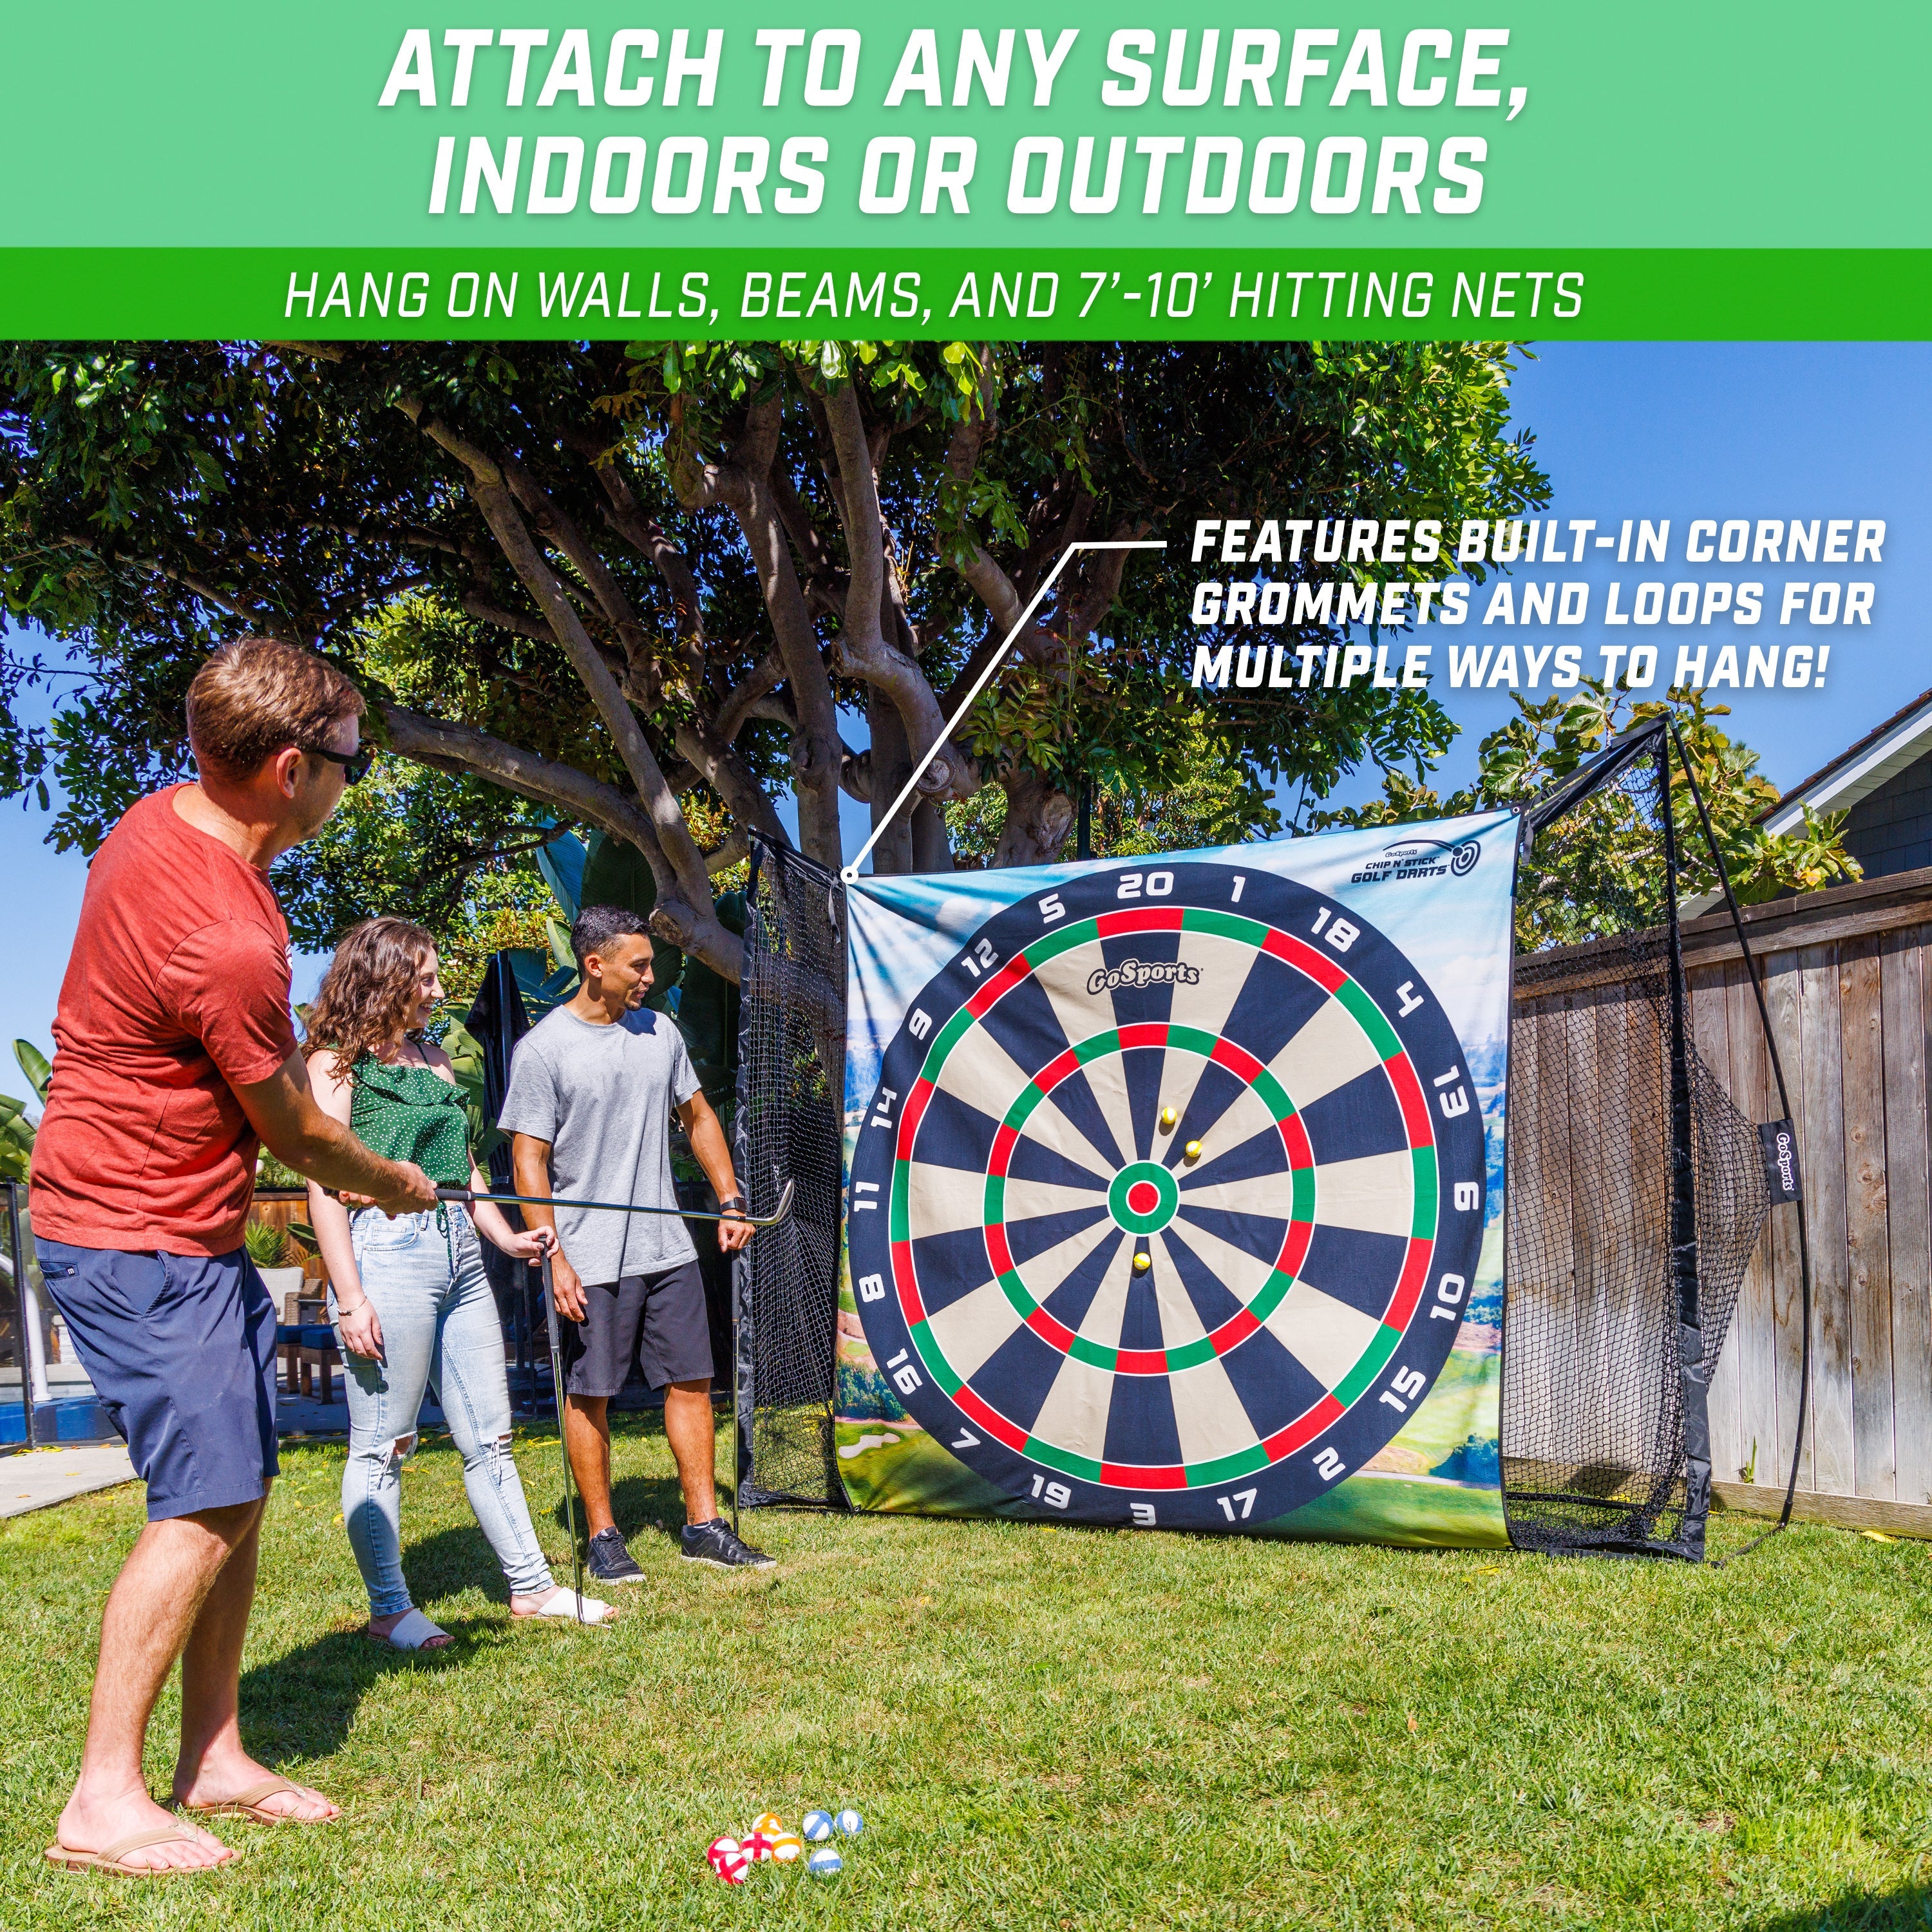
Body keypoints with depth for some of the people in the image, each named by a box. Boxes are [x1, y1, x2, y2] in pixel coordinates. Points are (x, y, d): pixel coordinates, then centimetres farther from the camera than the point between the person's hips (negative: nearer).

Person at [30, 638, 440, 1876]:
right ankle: (103, 1801, 5)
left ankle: (217, 1758, 22)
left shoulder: (164, 818, 1)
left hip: (191, 1237, 10)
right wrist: (392, 1184, 5)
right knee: (205, 1505, -7)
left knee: (240, 1492, 12)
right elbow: (294, 1133, -13)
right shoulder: (228, 942, -28)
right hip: (140, 1241, -10)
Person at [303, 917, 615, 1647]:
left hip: (459, 1253, 8)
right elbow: (325, 1185, -9)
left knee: (489, 1436, 11)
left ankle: (531, 1586, 19)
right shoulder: (337, 1061, -3)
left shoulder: (434, 1057, 18)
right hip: (386, 1250, -7)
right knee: (382, 1445, 1)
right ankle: (389, 1608, 13)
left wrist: (508, 1237, 9)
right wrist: (350, 1298, -16)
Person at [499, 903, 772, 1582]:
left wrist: (730, 1201, 13)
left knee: (690, 1380, 8)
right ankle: (603, 1536, 17)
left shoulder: (660, 1032, 9)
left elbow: (698, 1116, 20)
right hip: (591, 1261, -5)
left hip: (669, 1247, 5)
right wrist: (553, 1255, -14)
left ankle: (704, 1525, 17)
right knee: (589, 1397, 3)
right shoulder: (543, 1048, -8)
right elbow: (529, 1160, -9)